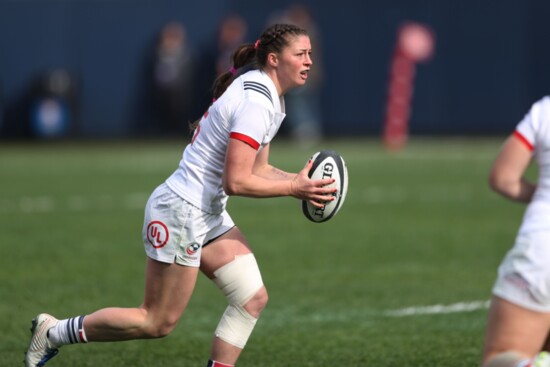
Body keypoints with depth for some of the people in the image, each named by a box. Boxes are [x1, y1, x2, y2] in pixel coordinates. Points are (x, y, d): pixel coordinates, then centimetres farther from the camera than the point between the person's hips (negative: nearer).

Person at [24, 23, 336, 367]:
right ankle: (53, 332, 14)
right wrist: (293, 188, -21)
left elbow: (257, 170, 14)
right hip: (181, 212, -10)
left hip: (208, 215, 10)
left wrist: (298, 179, -1)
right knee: (158, 322, 0)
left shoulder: (268, 95, 9)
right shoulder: (256, 103, -23)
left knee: (253, 298, 1)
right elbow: (236, 182, -26)